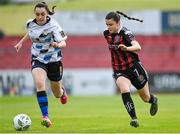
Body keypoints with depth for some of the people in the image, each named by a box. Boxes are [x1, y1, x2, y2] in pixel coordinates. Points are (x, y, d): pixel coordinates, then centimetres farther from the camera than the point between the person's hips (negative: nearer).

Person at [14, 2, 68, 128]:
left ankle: (61, 90, 54)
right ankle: (45, 117, -29)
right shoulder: (30, 24, -6)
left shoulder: (53, 25, -20)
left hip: (54, 59, -2)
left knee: (57, 94, 13)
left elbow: (63, 43, -28)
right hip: (38, 59, 2)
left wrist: (58, 45, -49)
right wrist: (21, 42, 22)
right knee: (39, 84, -28)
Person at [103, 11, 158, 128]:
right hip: (119, 71, 4)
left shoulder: (125, 33, -19)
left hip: (134, 68, -4)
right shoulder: (107, 34, -1)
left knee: (146, 98, 12)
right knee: (124, 90, -28)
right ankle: (134, 118, -29)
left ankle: (154, 100, 49)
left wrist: (126, 48, -52)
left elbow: (138, 47, -36)